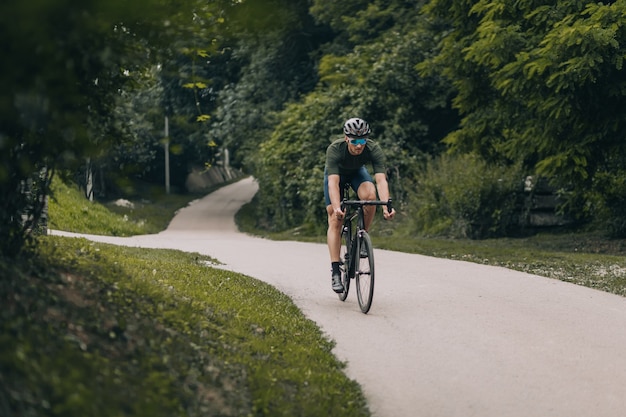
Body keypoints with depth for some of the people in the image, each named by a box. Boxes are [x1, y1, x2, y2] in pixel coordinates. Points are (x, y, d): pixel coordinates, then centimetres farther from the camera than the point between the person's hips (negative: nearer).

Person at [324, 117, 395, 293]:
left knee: (370, 196, -31)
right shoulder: (334, 150, -39)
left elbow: (381, 179, -43)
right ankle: (335, 271, -12)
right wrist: (336, 207, -63)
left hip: (357, 172, 1)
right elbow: (333, 182, -47)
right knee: (335, 220, -13)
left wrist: (386, 205, -59)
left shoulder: (374, 149, -34)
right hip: (336, 173, -1)